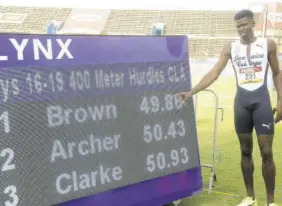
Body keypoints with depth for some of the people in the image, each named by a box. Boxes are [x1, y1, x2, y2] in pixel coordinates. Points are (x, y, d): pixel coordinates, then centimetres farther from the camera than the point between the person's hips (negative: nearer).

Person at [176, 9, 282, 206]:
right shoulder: (230, 48, 2)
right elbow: (214, 73, -4)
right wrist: (191, 92, -15)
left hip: (261, 100, -2)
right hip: (242, 101, 2)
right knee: (245, 151, 8)